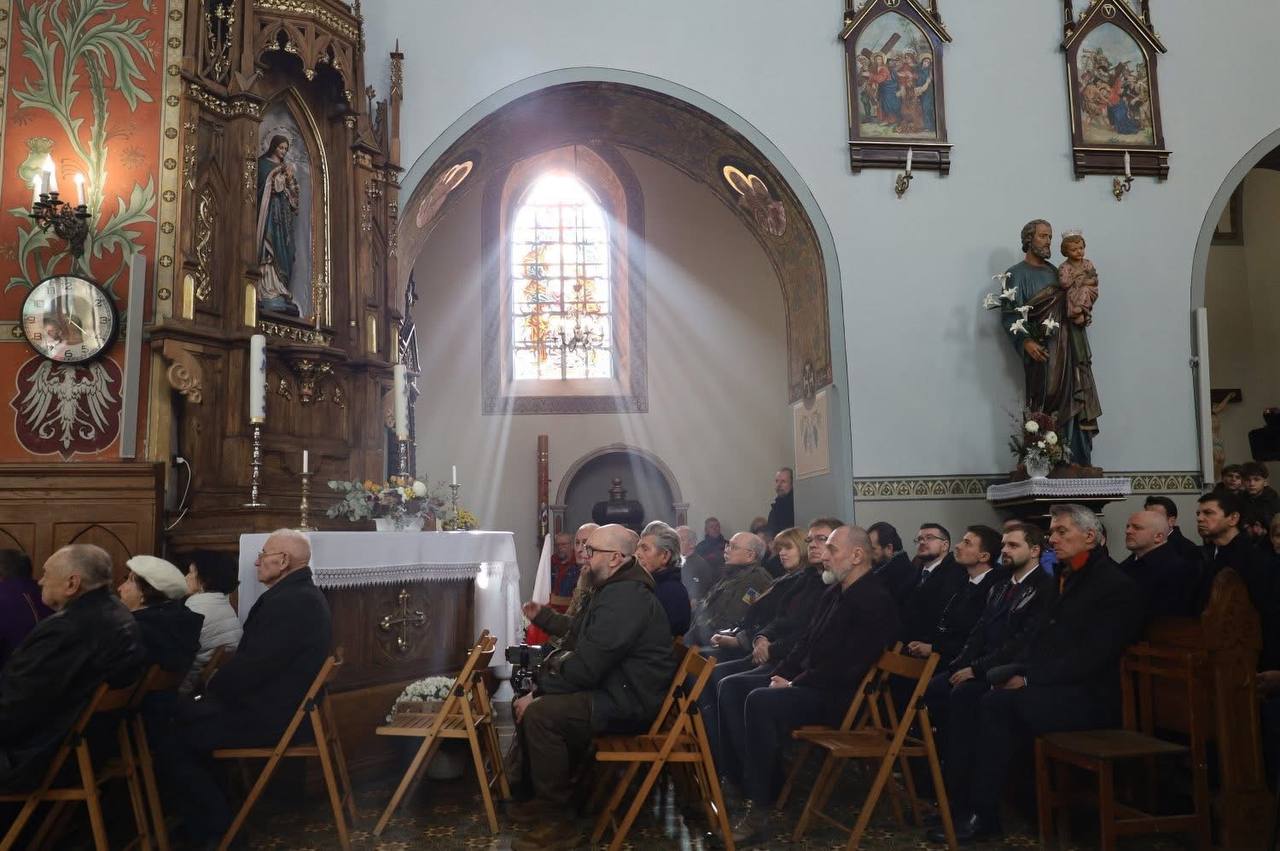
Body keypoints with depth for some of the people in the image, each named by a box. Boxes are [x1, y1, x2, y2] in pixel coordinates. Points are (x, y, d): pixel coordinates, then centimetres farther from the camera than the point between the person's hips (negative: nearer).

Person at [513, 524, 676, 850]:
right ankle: (549, 795, 20)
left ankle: (557, 823, -12)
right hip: (614, 689, 11)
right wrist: (543, 616, 24)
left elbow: (585, 667, -26)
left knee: (539, 714, -24)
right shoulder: (615, 589, 14)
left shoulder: (624, 598, -22)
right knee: (525, 703, 12)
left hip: (628, 702, -11)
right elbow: (581, 634, 30)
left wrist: (537, 693, -16)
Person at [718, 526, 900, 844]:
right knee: (731, 687, -4)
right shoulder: (833, 593, 14)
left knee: (760, 701, -31)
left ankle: (761, 806, -20)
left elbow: (847, 666, -23)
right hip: (805, 683, 10)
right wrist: (781, 674, 3)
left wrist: (794, 684, -18)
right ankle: (744, 781, -7)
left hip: (837, 695, -10)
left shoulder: (874, 601, -16)